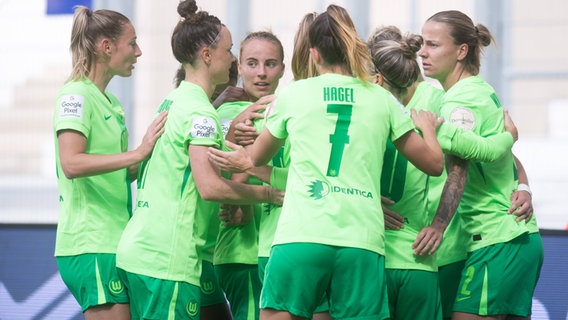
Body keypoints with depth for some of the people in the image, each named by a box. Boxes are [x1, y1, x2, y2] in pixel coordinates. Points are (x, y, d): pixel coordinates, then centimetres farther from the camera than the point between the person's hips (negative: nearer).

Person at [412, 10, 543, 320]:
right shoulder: (484, 91, 17)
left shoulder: (460, 100, -13)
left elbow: (458, 168, -26)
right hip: (521, 238, 10)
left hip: (497, 242, -10)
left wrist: (438, 225, -37)